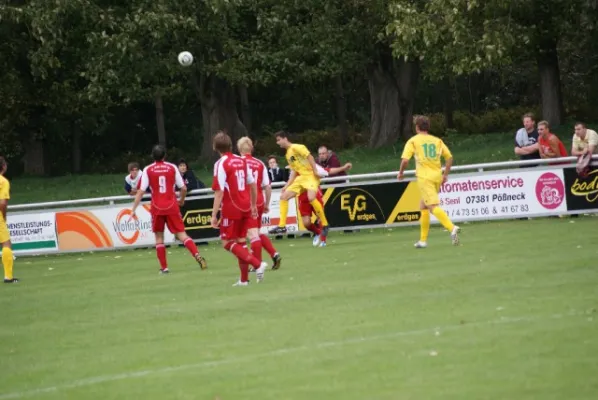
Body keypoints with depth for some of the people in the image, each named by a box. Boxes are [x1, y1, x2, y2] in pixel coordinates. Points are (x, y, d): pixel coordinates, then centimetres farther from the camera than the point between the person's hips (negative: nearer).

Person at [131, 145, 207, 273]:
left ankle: (164, 267, 7)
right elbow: (183, 188, 4)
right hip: (172, 206, 1)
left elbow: (141, 191, -6)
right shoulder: (172, 168, 2)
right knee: (181, 234, 1)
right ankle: (197, 256, -19)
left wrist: (134, 209, -2)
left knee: (159, 237, 12)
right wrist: (182, 200, 23)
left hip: (157, 208, -1)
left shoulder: (148, 170, -2)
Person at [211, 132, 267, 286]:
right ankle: (244, 279, 13)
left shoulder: (221, 164, -13)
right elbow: (252, 184, 13)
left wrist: (214, 215, -16)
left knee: (227, 243, 0)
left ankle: (257, 264, -16)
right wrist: (253, 205, 24)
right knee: (240, 241, 14)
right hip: (245, 207, 7)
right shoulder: (242, 161, 7)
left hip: (231, 209, -7)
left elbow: (219, 192, -18)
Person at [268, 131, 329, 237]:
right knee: (283, 197, 3)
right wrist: (287, 186, 13)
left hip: (311, 176, -9)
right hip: (301, 178, 9)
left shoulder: (296, 148, -9)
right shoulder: (288, 154, 17)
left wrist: (315, 171, -23)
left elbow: (309, 157, -17)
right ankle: (282, 226, 6)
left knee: (311, 198, -32)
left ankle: (324, 224, -19)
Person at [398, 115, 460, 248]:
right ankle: (423, 240, 19)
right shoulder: (437, 140, 13)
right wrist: (445, 175, 17)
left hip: (424, 177, -6)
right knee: (423, 207, 19)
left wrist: (401, 173, 8)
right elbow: (449, 157, 10)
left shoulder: (413, 141, 0)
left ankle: (452, 228, -38)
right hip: (437, 176, 6)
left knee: (434, 207, -15)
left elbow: (405, 160, -9)